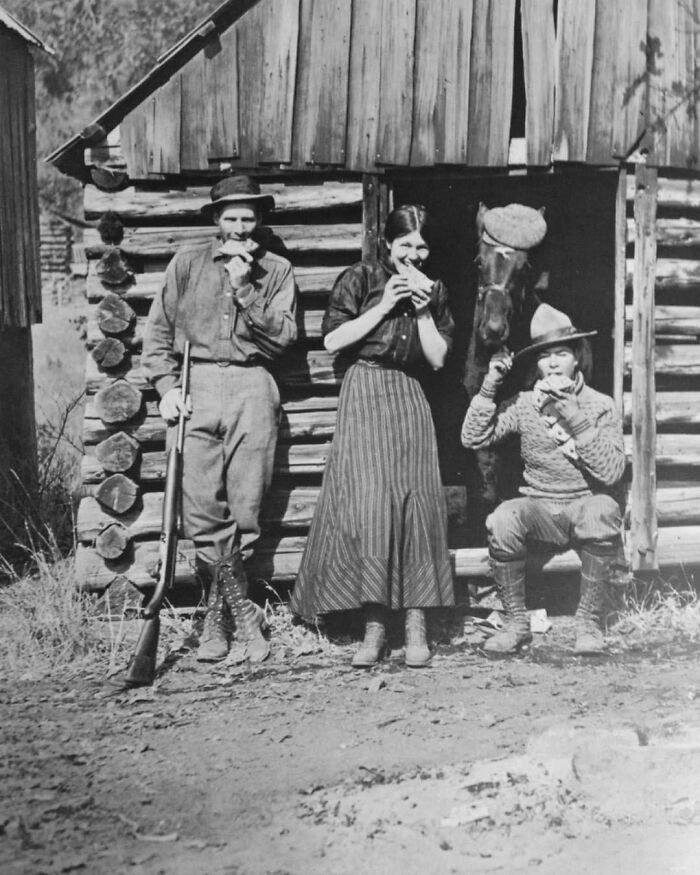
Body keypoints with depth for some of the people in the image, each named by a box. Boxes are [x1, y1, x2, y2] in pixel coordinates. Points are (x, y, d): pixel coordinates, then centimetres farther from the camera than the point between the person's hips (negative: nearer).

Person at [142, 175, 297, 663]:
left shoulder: (276, 270, 12)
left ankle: (219, 613, 13)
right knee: (202, 512, -7)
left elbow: (284, 336, 0)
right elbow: (158, 330, 11)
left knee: (245, 511, -3)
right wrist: (167, 385, -1)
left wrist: (245, 289, -8)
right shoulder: (187, 263, 13)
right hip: (195, 388, 0)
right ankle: (243, 612, 7)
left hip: (253, 389, 0)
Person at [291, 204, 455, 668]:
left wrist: (422, 308, -4)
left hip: (410, 400, 3)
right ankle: (375, 625, -9)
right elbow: (333, 340, -6)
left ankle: (417, 624, -2)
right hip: (365, 394, -3)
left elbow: (438, 358, 6)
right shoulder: (360, 279, 3)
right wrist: (383, 307, -9)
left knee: (418, 503, -5)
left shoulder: (435, 292, 14)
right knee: (369, 500, -12)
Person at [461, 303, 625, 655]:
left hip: (585, 506, -1)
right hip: (540, 509, 2)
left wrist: (576, 420, -24)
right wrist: (490, 386, -14)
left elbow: (610, 471, -16)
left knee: (603, 511, -37)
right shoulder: (524, 405, 1)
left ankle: (588, 620, -17)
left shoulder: (600, 405, -4)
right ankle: (516, 622, -11)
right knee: (502, 520, -31)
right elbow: (472, 439, -7)